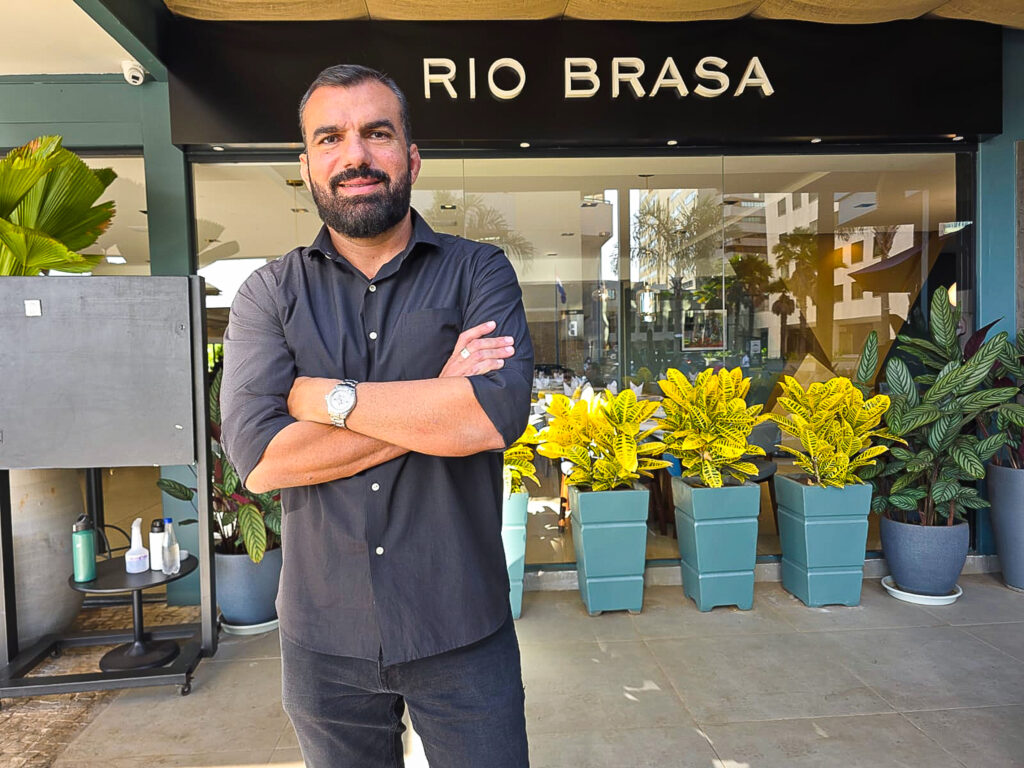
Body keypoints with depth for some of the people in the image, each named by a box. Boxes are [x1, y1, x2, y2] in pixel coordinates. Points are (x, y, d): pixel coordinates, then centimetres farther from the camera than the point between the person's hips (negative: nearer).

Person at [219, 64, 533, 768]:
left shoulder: (478, 272, -4)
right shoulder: (269, 294, 0)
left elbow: (499, 413, -21)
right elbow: (258, 458, -14)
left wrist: (328, 395, -15)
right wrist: (435, 404, -17)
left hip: (462, 632, -1)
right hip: (324, 640, 2)